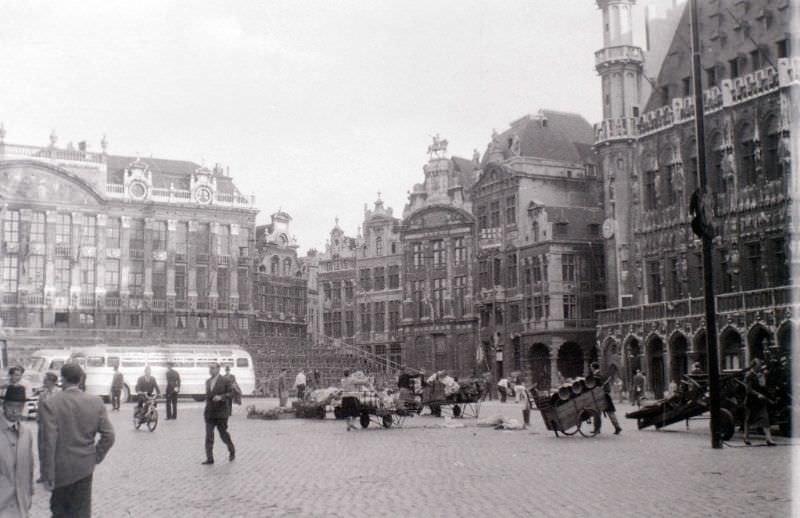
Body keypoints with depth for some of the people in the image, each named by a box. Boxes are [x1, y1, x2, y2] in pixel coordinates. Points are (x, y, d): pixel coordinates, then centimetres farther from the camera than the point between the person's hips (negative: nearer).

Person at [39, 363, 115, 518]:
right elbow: (108, 436, -4)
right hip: (85, 468, 2)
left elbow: (49, 442, -17)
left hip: (60, 468, -2)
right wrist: (96, 457, 10)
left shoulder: (51, 404, -15)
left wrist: (48, 476, -11)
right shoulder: (96, 402, -5)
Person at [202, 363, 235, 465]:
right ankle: (209, 458, -6)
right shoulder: (208, 381, 12)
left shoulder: (225, 380, -5)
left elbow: (231, 394, -8)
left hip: (221, 413, -4)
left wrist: (221, 397, -24)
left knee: (223, 435, 4)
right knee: (209, 436, -5)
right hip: (209, 413, 5)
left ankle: (232, 451, 29)